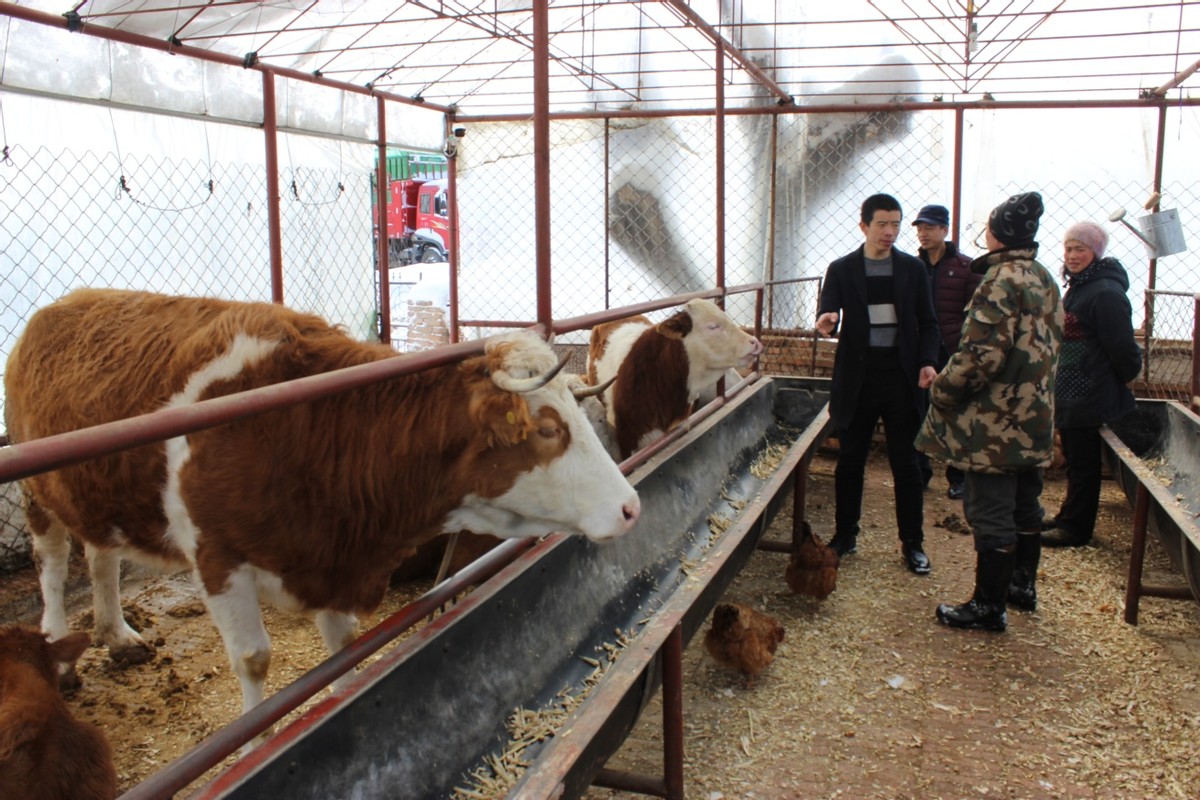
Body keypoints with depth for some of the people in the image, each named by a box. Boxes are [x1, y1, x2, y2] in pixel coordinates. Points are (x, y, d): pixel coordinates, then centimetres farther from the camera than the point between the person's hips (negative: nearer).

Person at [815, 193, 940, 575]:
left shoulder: (912, 268, 6)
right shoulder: (842, 269, 2)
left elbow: (927, 322, 8)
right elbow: (827, 311, -6)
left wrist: (927, 362, -7)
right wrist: (825, 321, -31)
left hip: (901, 376, 0)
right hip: (857, 377, 0)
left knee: (906, 462, 5)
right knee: (850, 461, 8)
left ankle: (912, 543, 16)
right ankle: (845, 536, 22)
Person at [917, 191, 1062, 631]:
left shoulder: (1001, 281, -18)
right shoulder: (1045, 280, 10)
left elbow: (982, 352, -25)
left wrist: (943, 391, -13)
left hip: (995, 422, -9)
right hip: (1035, 418, 9)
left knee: (990, 513, -1)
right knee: (1025, 507, 21)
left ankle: (989, 606, 8)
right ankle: (1023, 585, 36)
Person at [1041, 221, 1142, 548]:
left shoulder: (1106, 293, -20)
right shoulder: (1078, 287, 12)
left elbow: (1122, 347, -19)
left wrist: (1125, 375, -4)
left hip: (1088, 395, -10)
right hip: (1072, 392, 10)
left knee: (1082, 462, 1)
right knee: (1075, 458, 19)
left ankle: (1075, 528, 11)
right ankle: (1069, 518, 31)